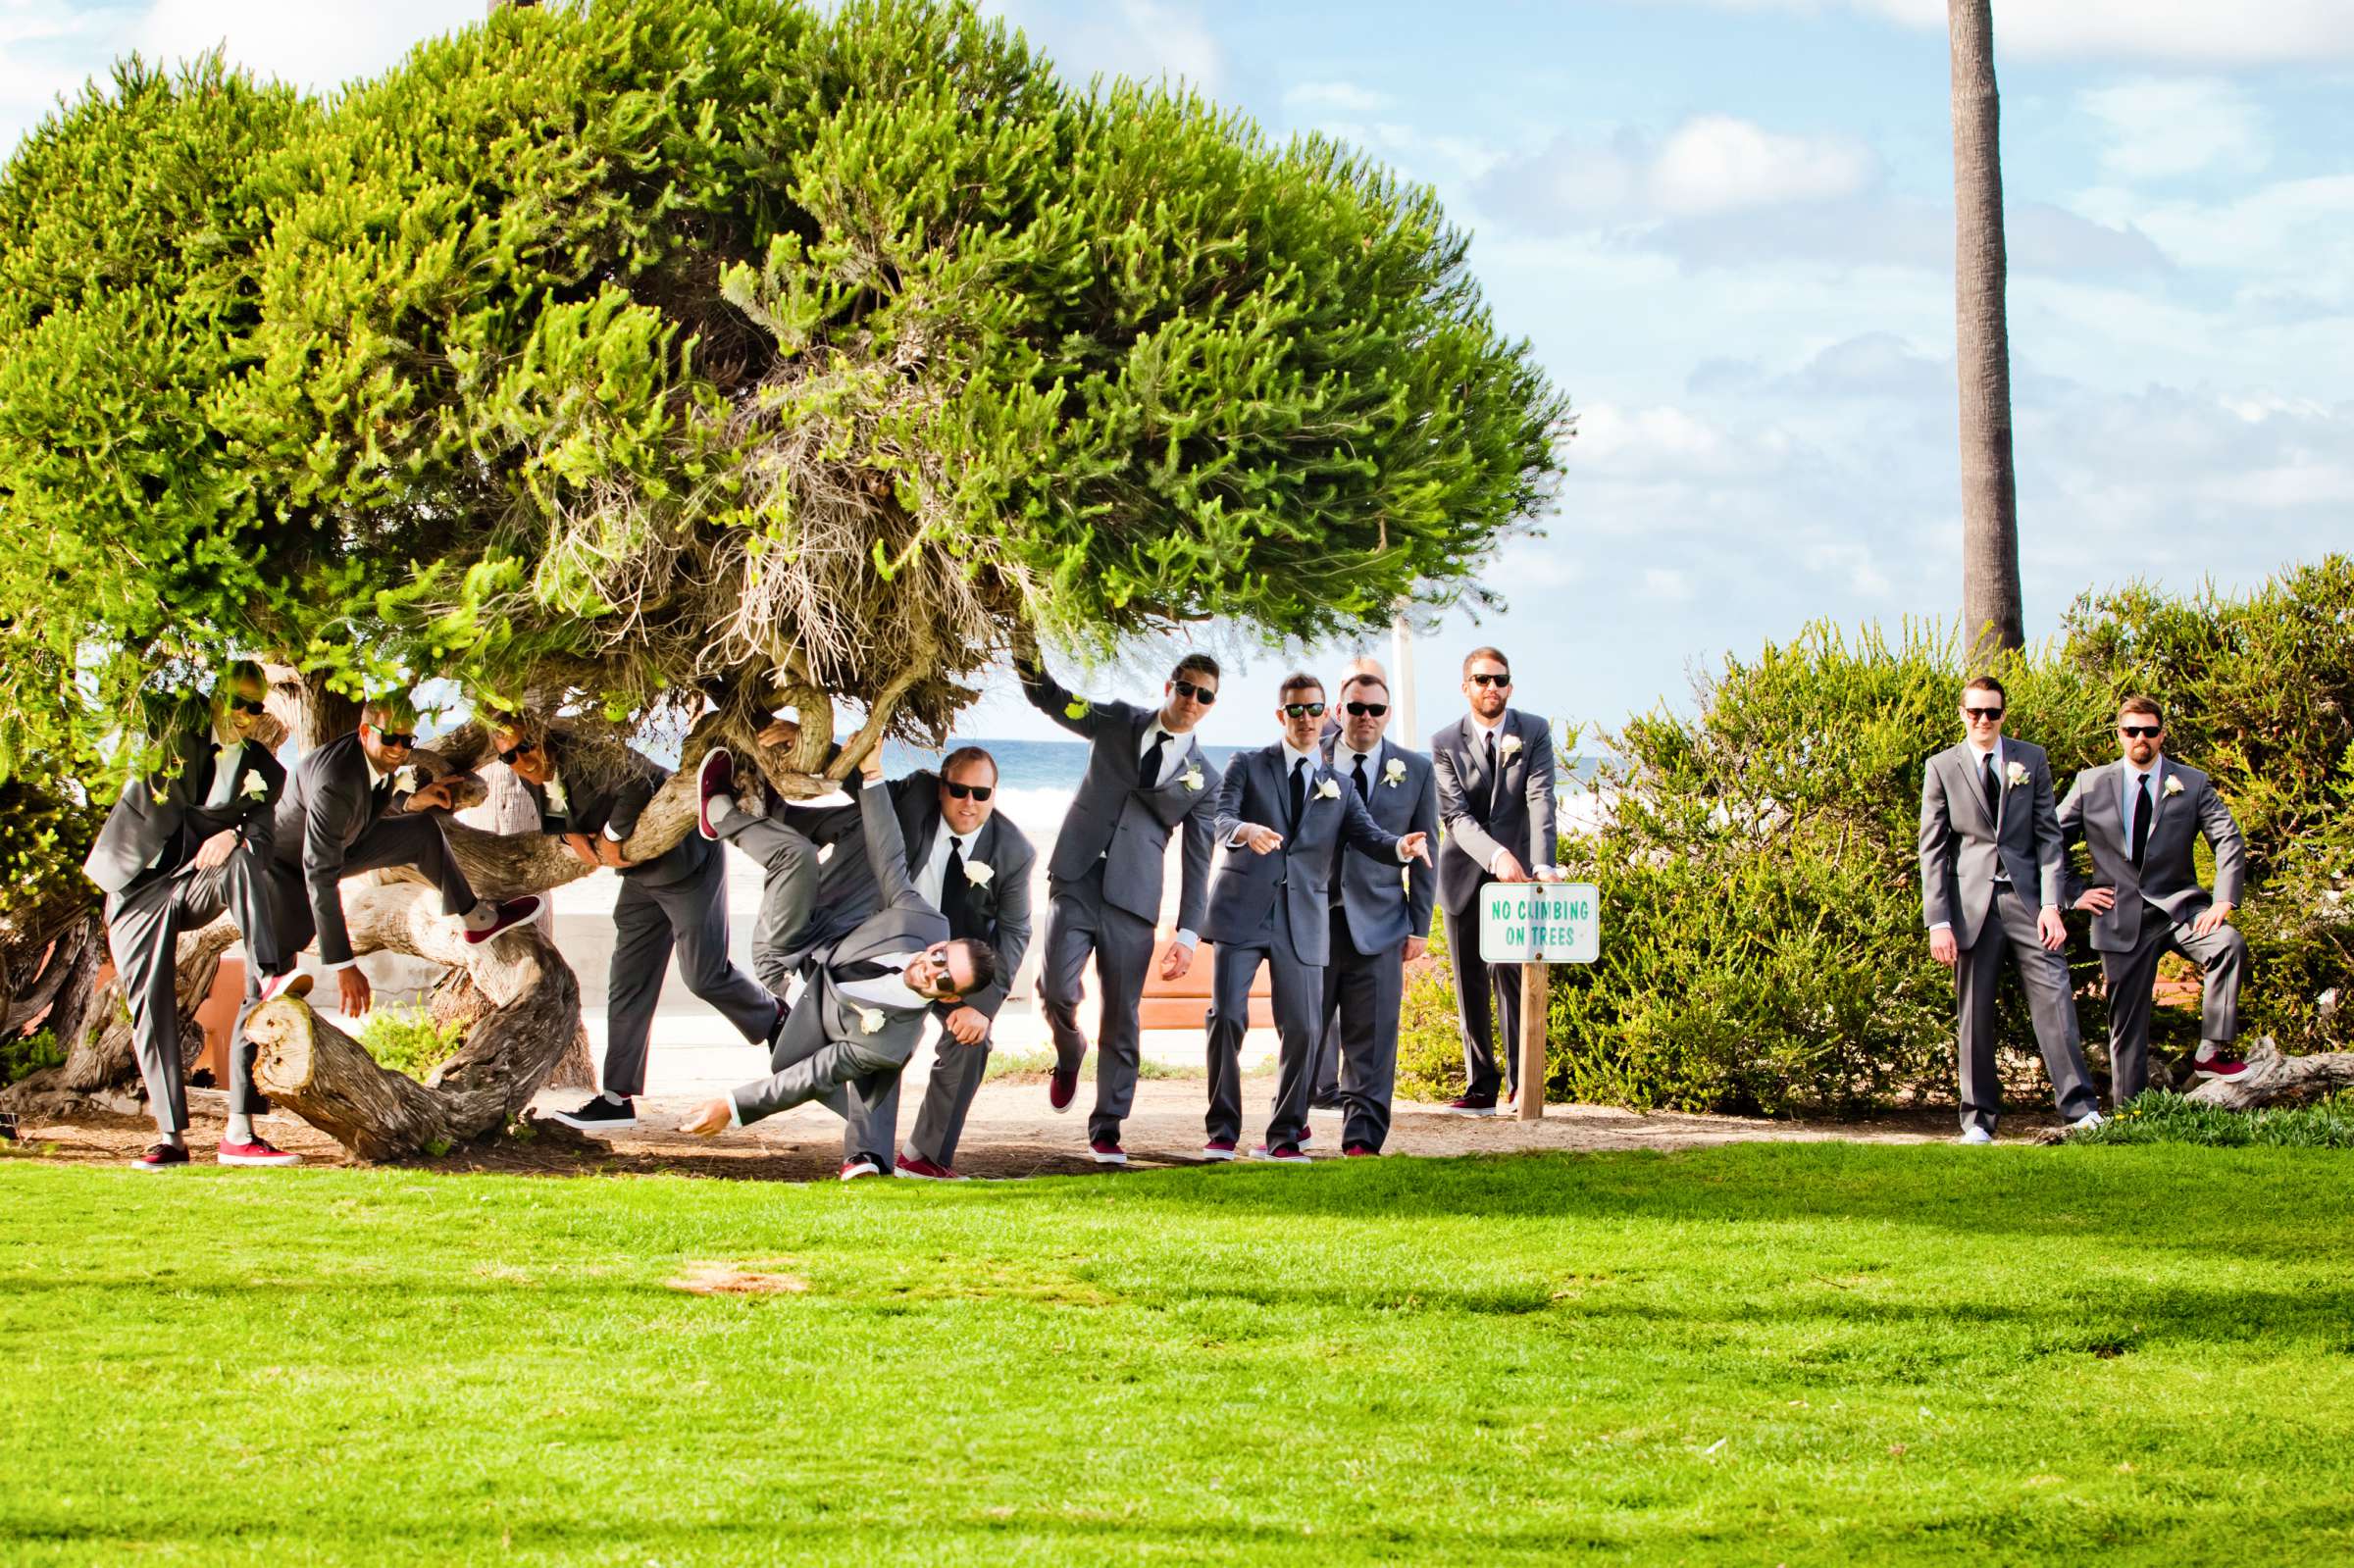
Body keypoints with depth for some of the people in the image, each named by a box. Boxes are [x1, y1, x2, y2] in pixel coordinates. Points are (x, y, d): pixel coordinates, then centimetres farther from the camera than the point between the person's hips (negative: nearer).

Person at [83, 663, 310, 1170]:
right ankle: (170, 1137, -6)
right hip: (141, 884, 0)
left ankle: (269, 977, -48)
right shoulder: (173, 737, 5)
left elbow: (265, 833, -6)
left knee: (242, 860, -32)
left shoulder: (261, 770, 7)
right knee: (149, 1004, -9)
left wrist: (236, 834, -27)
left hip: (197, 882, 1)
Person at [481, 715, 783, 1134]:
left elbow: (637, 780, -45)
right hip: (642, 875, 9)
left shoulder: (584, 754, -29)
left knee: (704, 974, -3)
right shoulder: (532, 778, -1)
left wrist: (612, 838, -30)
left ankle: (775, 1019, 25)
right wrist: (570, 835, -7)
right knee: (627, 984, 4)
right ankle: (618, 1096, 5)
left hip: (686, 860, -9)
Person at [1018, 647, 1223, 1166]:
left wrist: (1187, 934, 1)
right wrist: (1030, 666, -16)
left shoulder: (1203, 779, 8)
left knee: (1121, 1016, 0)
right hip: (1076, 882, 0)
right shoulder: (1118, 723, 11)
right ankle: (1069, 1057, 18)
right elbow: (1053, 701, 6)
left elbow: (1197, 862, 8)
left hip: (1132, 899, 0)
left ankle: (1106, 1129, 9)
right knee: (1056, 989, -15)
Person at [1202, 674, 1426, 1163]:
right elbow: (1220, 820, -8)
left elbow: (1368, 836, 2)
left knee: (1302, 1030, -2)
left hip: (1303, 921, 2)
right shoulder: (1247, 767, 7)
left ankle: (1283, 1137, 9)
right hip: (1242, 910, -2)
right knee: (1227, 1018, -8)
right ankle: (1222, 1130, 2)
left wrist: (1400, 847, -22)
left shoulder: (1339, 786, 14)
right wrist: (1246, 830, -32)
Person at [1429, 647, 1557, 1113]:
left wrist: (1541, 865, -26)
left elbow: (1540, 801, -12)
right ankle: (1481, 1086, 8)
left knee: (1514, 978, -7)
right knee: (1470, 985, 3)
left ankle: (1522, 1083, -3)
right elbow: (1456, 815, -11)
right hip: (1465, 876, 1)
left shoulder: (1534, 733, 0)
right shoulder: (1445, 744, -1)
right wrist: (1497, 855, -28)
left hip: (1516, 874, -1)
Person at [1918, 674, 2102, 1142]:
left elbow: (2048, 835, 7)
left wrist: (2051, 904, -5)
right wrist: (1938, 922, -5)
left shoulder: (2031, 760, 9)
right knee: (1974, 1012, 2)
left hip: (2026, 897, 0)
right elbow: (1932, 849, 3)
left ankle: (2080, 1109, -7)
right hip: (1972, 903, 0)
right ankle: (1978, 1119, 9)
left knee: (2054, 998, -8)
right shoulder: (1942, 768, 6)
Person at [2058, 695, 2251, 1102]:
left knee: (2230, 945, -29)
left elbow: (2229, 840, -4)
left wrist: (2223, 901, -16)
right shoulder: (2091, 784, 6)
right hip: (2121, 915, 0)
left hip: (2178, 907, 0)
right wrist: (2075, 891, 0)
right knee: (2127, 1020, 0)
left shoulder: (2193, 784, 5)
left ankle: (2212, 1052, -20)